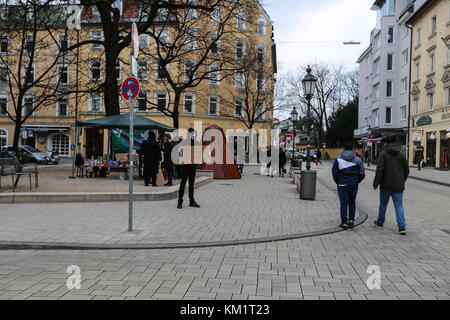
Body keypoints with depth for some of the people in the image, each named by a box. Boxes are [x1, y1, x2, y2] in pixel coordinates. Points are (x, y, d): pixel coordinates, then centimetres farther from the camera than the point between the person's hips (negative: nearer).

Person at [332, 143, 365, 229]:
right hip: (354, 185, 2)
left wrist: (338, 182, 10)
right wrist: (356, 182, 14)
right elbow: (362, 174, 0)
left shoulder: (338, 159, -4)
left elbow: (334, 172, -4)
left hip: (342, 185, -1)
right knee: (352, 203, 17)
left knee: (343, 204, 4)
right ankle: (351, 221, 14)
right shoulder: (358, 160, 0)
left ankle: (344, 223, 6)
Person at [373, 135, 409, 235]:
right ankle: (402, 226, -8)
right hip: (398, 186, 3)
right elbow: (407, 170, 11)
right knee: (399, 205, 3)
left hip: (386, 185, -3)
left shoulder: (383, 154, -8)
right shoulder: (401, 154, 5)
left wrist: (376, 183, -8)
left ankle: (380, 223, 29)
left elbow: (379, 170, -15)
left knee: (383, 204, 14)